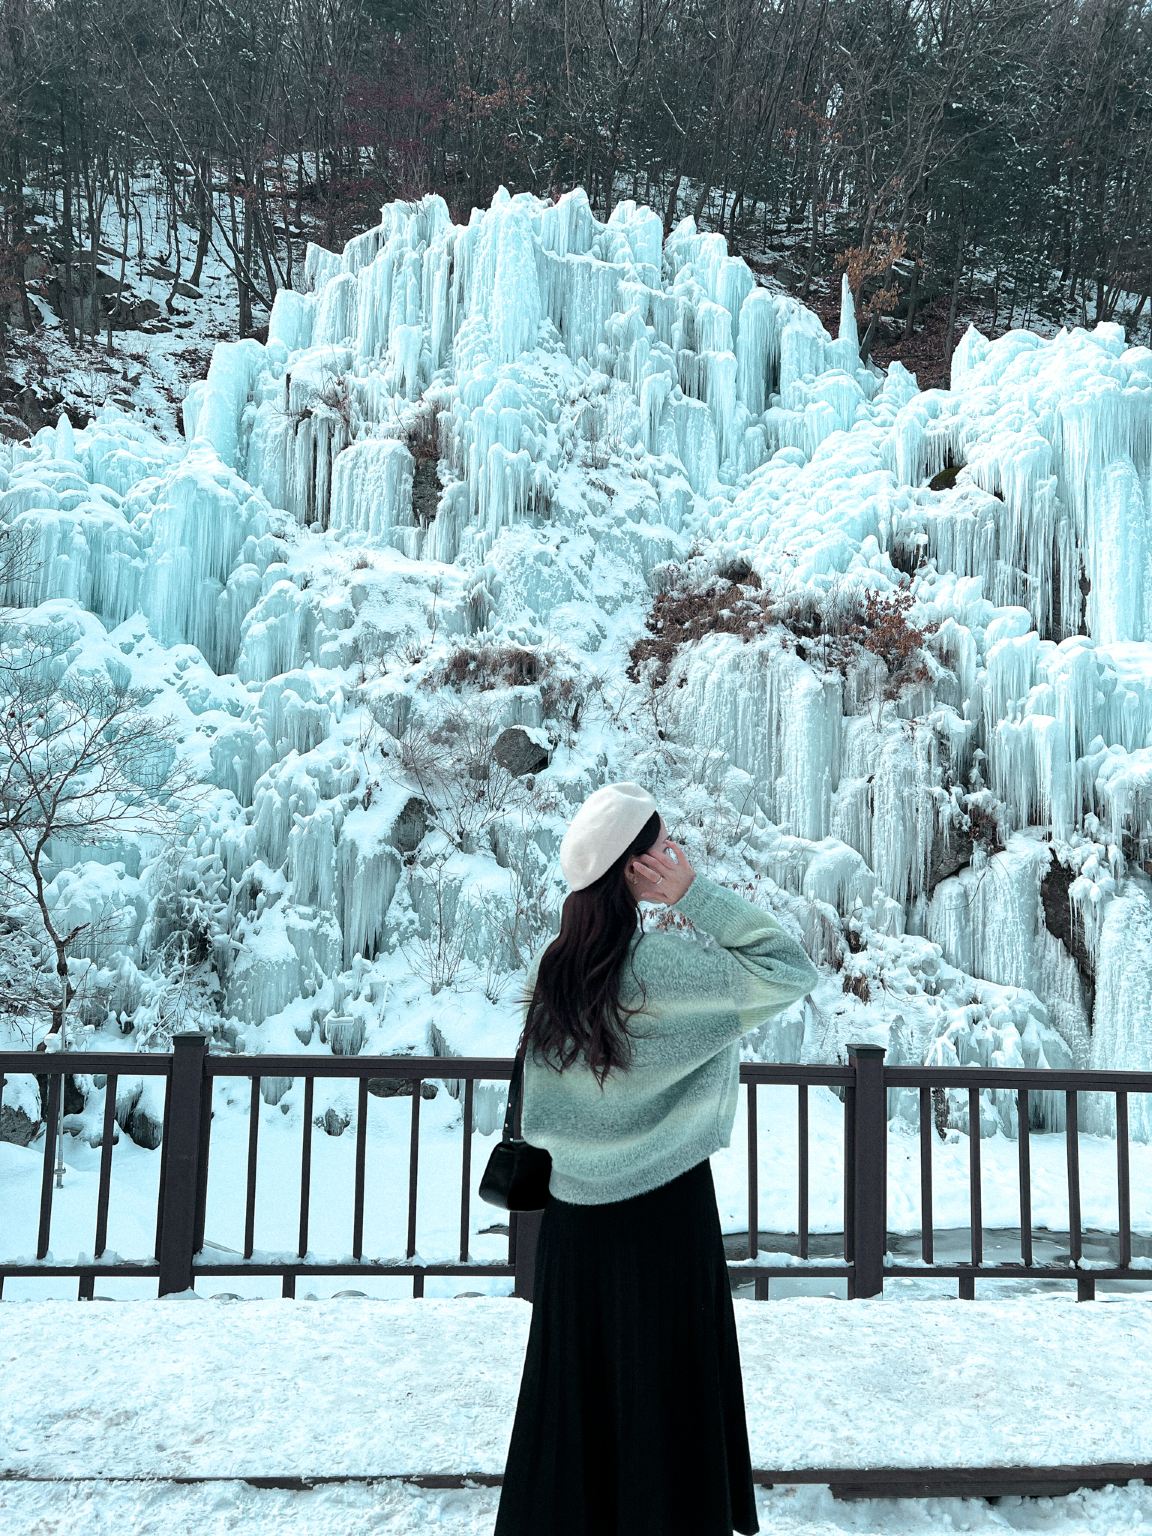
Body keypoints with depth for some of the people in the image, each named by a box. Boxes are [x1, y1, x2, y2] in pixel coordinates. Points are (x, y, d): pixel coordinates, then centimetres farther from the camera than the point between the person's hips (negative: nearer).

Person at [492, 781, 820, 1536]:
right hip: (663, 1206, -6)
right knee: (666, 1388, 9)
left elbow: (536, 1108, 6)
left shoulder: (554, 966, -2)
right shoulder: (663, 964, -21)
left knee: (576, 1381, 17)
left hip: (574, 1210, 6)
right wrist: (699, 894, -18)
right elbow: (792, 971, -14)